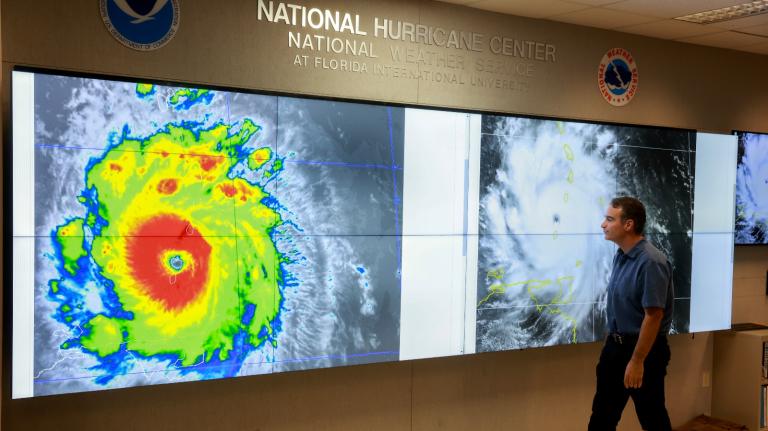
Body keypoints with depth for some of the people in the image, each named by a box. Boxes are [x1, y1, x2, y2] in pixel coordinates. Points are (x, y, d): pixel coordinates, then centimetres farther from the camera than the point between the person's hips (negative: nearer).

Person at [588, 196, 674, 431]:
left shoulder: (651, 262, -23)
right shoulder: (620, 256, 4)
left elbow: (653, 316, -23)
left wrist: (637, 361, -21)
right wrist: (614, 342, 17)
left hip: (644, 348, -8)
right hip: (615, 344, 8)